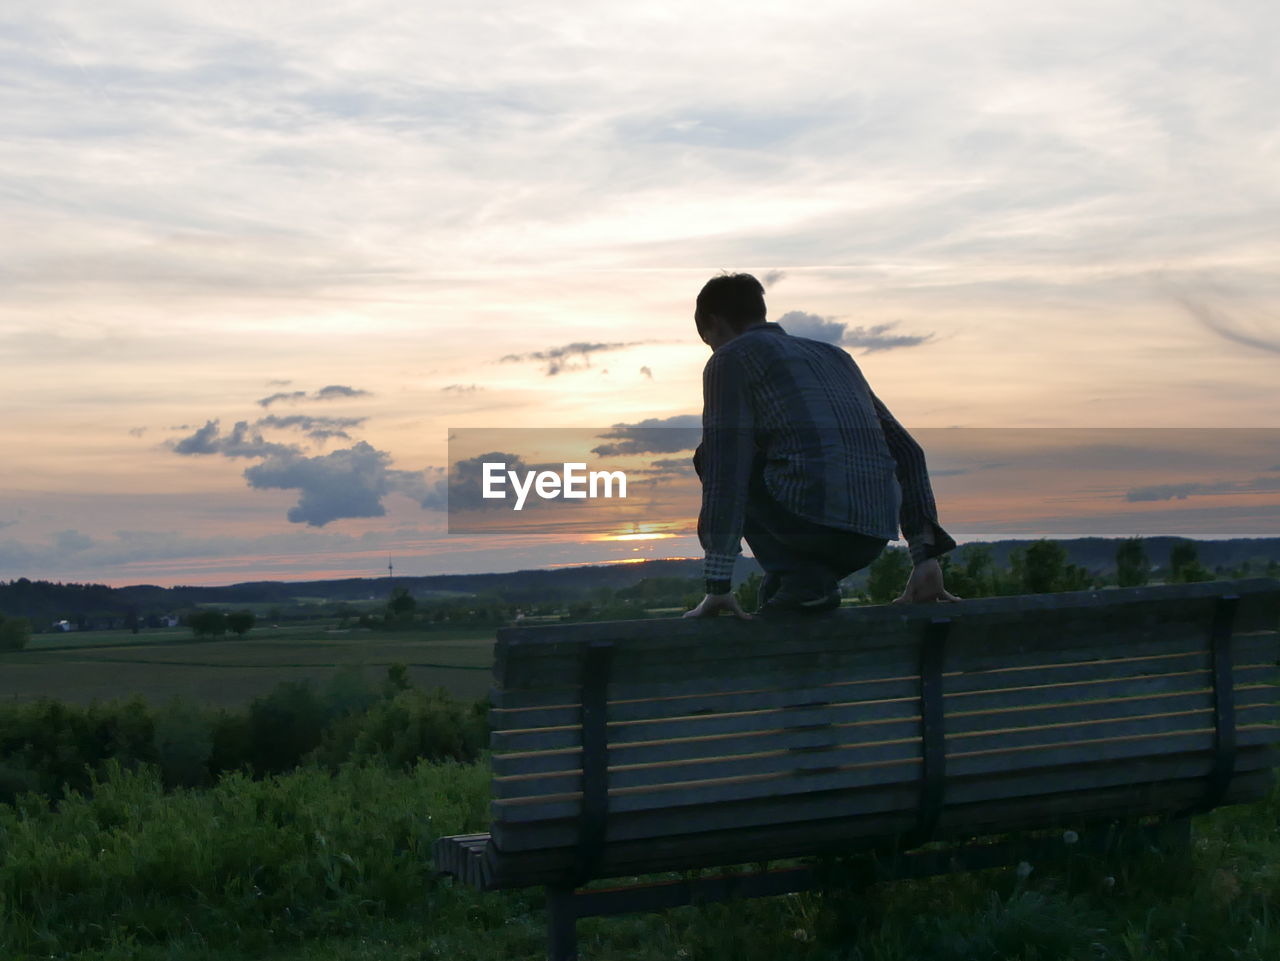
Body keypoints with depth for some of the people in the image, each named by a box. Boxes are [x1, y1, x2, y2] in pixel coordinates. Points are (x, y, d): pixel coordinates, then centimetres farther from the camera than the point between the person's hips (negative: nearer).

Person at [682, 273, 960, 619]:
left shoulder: (731, 358, 7)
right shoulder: (834, 355, 28)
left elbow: (725, 469, -4)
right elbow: (907, 453, 24)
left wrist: (718, 584, -5)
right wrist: (926, 557, 21)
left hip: (810, 519, -7)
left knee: (711, 456, 16)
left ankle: (798, 576, 3)